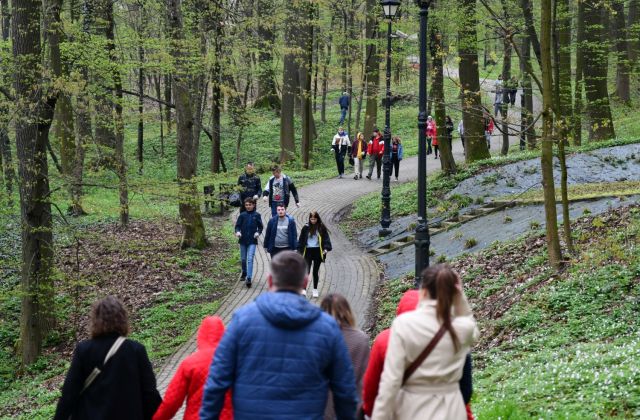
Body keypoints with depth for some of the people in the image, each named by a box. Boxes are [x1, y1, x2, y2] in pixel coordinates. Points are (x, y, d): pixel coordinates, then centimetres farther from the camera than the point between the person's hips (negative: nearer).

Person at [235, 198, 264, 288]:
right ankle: (244, 273, 38)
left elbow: (260, 227, 6)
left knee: (250, 259, -13)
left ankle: (249, 278, -17)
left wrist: (258, 232, -13)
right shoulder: (242, 215, 2)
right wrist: (237, 232, -17)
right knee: (243, 259, 14)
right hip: (243, 240, 3)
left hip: (252, 241, -3)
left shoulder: (257, 215, 0)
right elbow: (237, 225, 3)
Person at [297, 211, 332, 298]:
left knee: (316, 271, 10)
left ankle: (315, 290, 23)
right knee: (306, 270, -13)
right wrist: (299, 251, 1)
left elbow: (326, 239, 2)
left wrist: (326, 248, -11)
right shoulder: (306, 228, 0)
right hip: (308, 251, -1)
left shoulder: (321, 228, 0)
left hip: (318, 251, 1)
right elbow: (301, 240, 5)